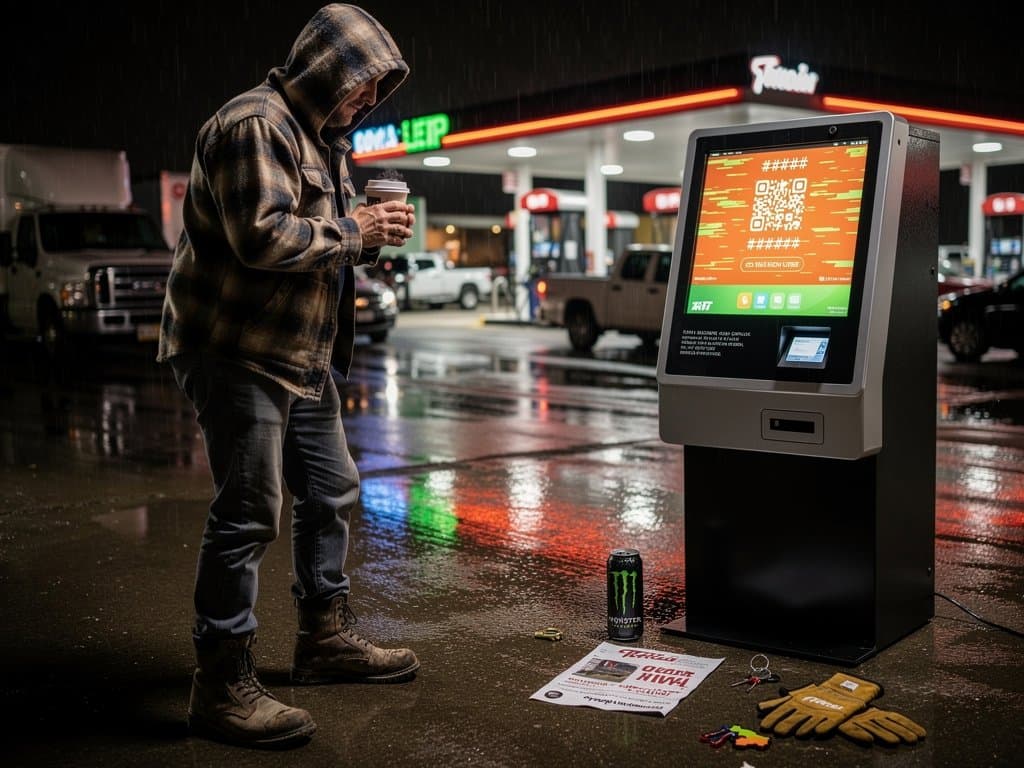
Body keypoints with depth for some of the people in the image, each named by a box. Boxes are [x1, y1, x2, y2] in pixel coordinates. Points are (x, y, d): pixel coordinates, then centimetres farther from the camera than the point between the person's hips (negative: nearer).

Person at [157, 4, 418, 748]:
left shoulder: (320, 138, 20)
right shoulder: (255, 124, -13)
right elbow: (263, 236, -25)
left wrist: (368, 235, 4)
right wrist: (354, 230, -15)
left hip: (301, 356, 11)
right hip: (238, 352, -10)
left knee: (332, 490, 15)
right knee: (247, 514, -8)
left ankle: (327, 637, 30)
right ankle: (224, 687, 2)